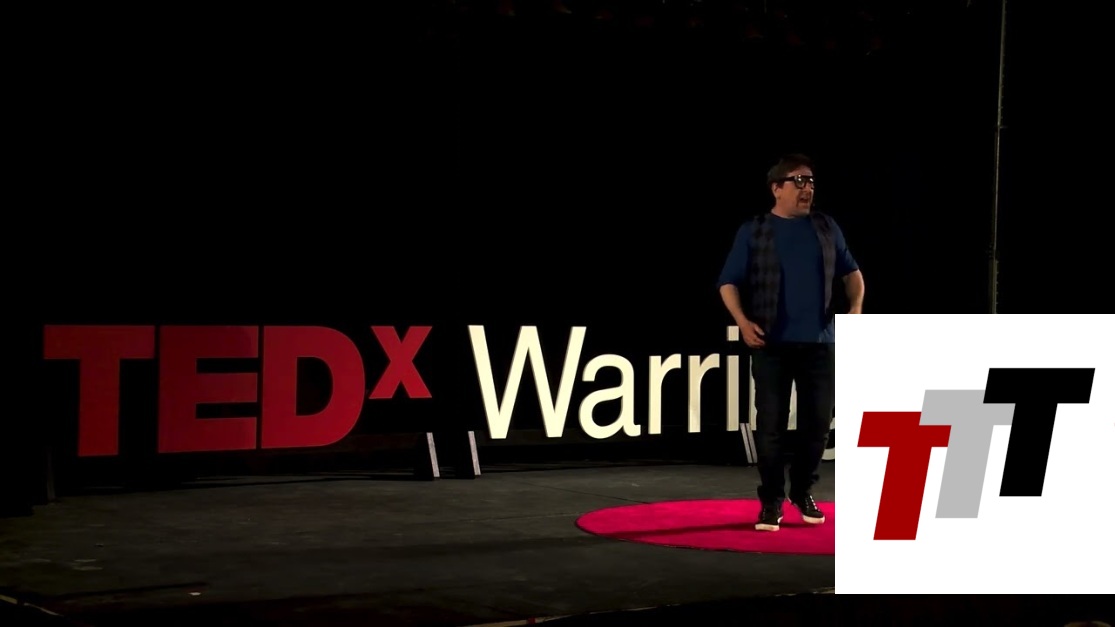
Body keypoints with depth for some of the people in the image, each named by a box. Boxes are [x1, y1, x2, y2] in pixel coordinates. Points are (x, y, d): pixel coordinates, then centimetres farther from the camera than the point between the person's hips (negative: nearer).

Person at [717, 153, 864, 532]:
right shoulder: (753, 231, 0)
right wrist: (742, 320, -14)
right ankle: (771, 501, 8)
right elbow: (729, 283, 1)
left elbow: (850, 271, 17)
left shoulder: (826, 228, 9)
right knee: (771, 424, -2)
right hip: (772, 344, -3)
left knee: (817, 421, 6)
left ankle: (803, 491, 24)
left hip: (819, 342, 3)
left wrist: (856, 305, 0)